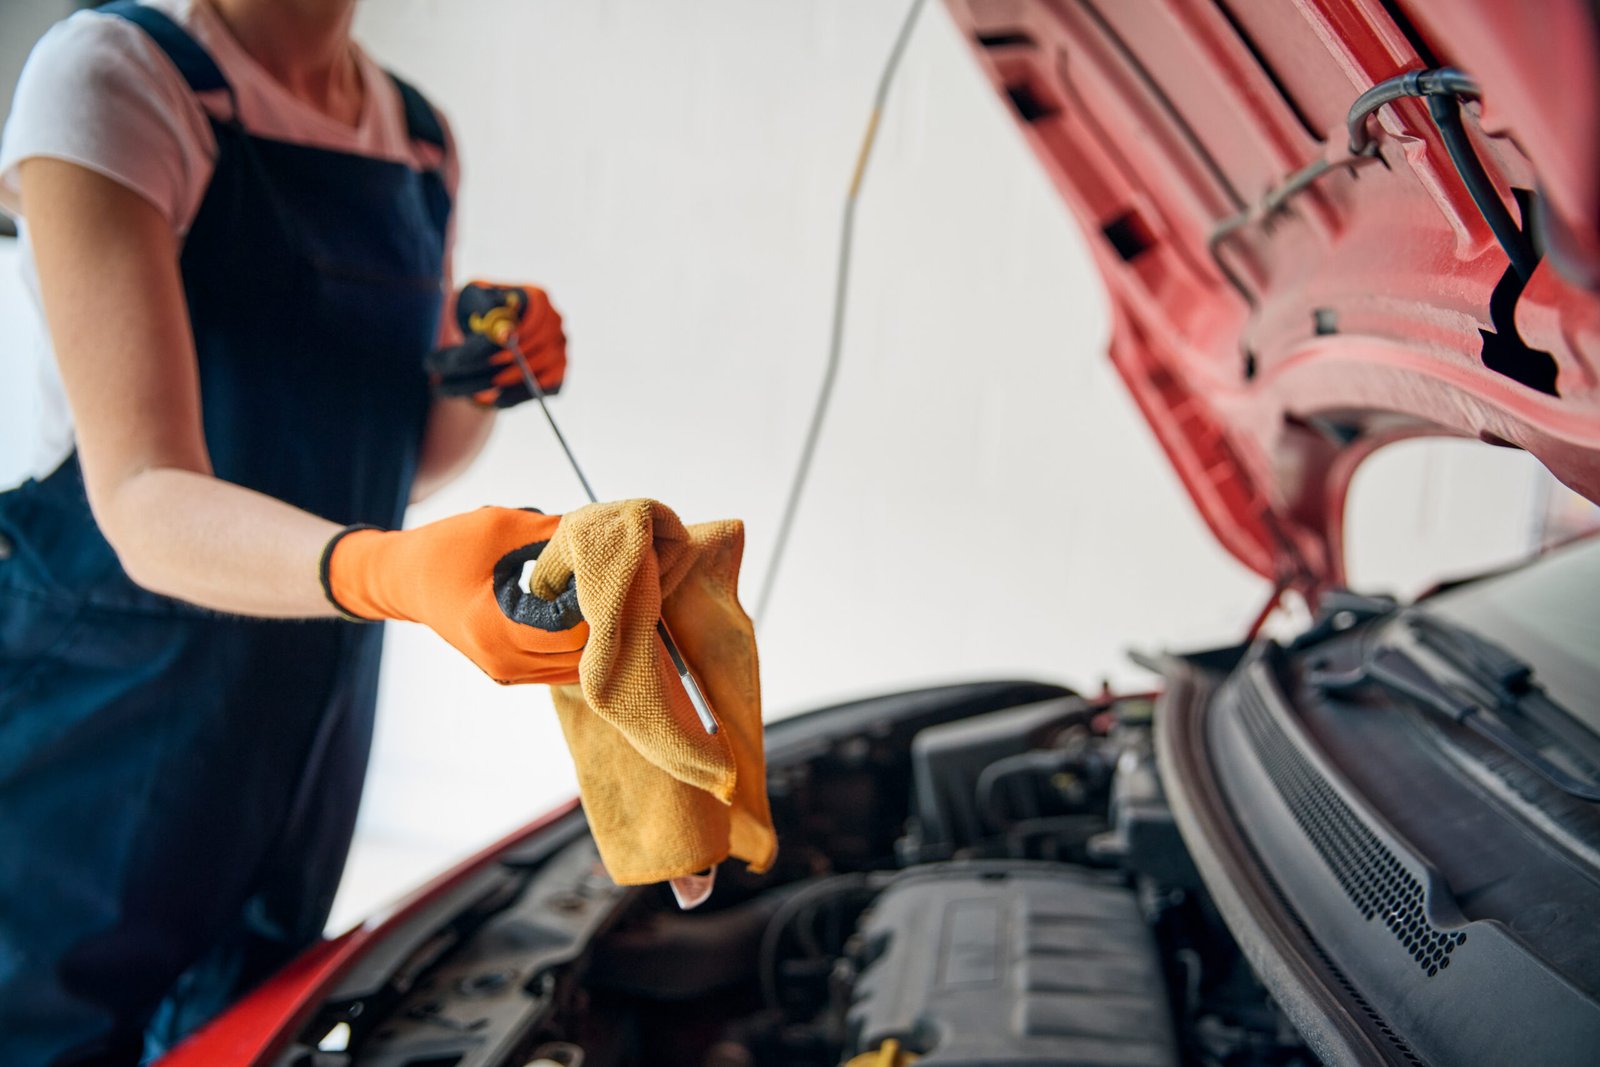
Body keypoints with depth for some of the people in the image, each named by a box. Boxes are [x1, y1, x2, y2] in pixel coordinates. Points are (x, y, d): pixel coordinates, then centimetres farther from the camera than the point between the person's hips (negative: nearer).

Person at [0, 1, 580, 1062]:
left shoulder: (424, 137, 6)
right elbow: (142, 501, -26)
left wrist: (475, 389, -9)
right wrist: (388, 574, -45)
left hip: (314, 698, 6)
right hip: (93, 712, -6)